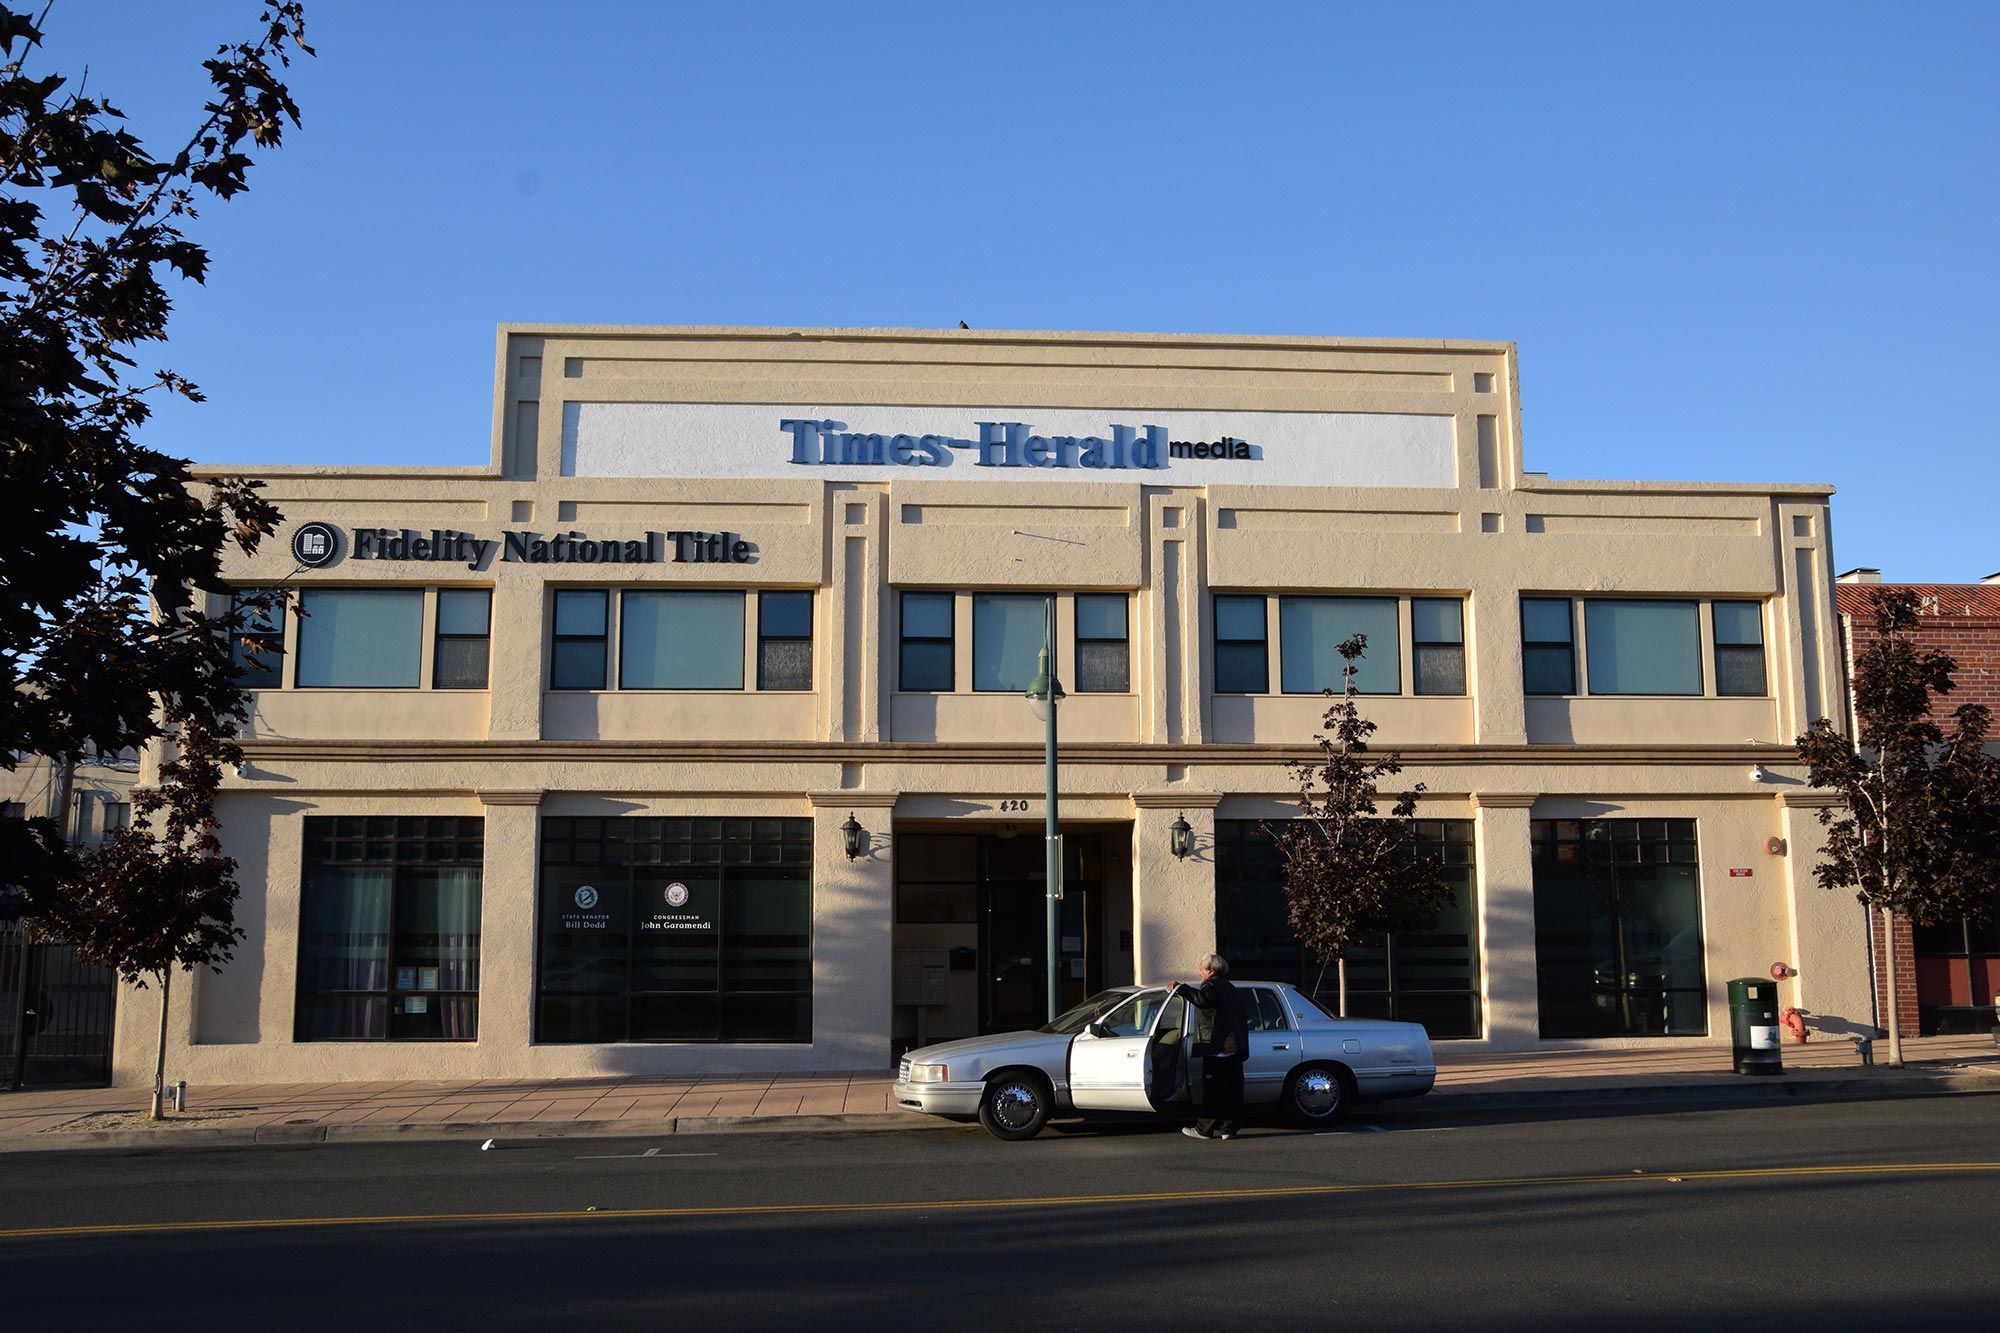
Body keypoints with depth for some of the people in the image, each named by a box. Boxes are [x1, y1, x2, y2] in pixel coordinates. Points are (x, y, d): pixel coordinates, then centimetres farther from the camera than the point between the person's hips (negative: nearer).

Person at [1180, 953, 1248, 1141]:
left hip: (1218, 1049, -8)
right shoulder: (1231, 989, 22)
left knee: (1212, 1090, -3)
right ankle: (1229, 1127, 8)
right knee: (1232, 1089, 8)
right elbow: (1243, 1018, 25)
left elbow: (1203, 1000, -29)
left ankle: (1204, 1128, 1)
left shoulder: (1211, 985, -5)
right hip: (1235, 1048, 8)